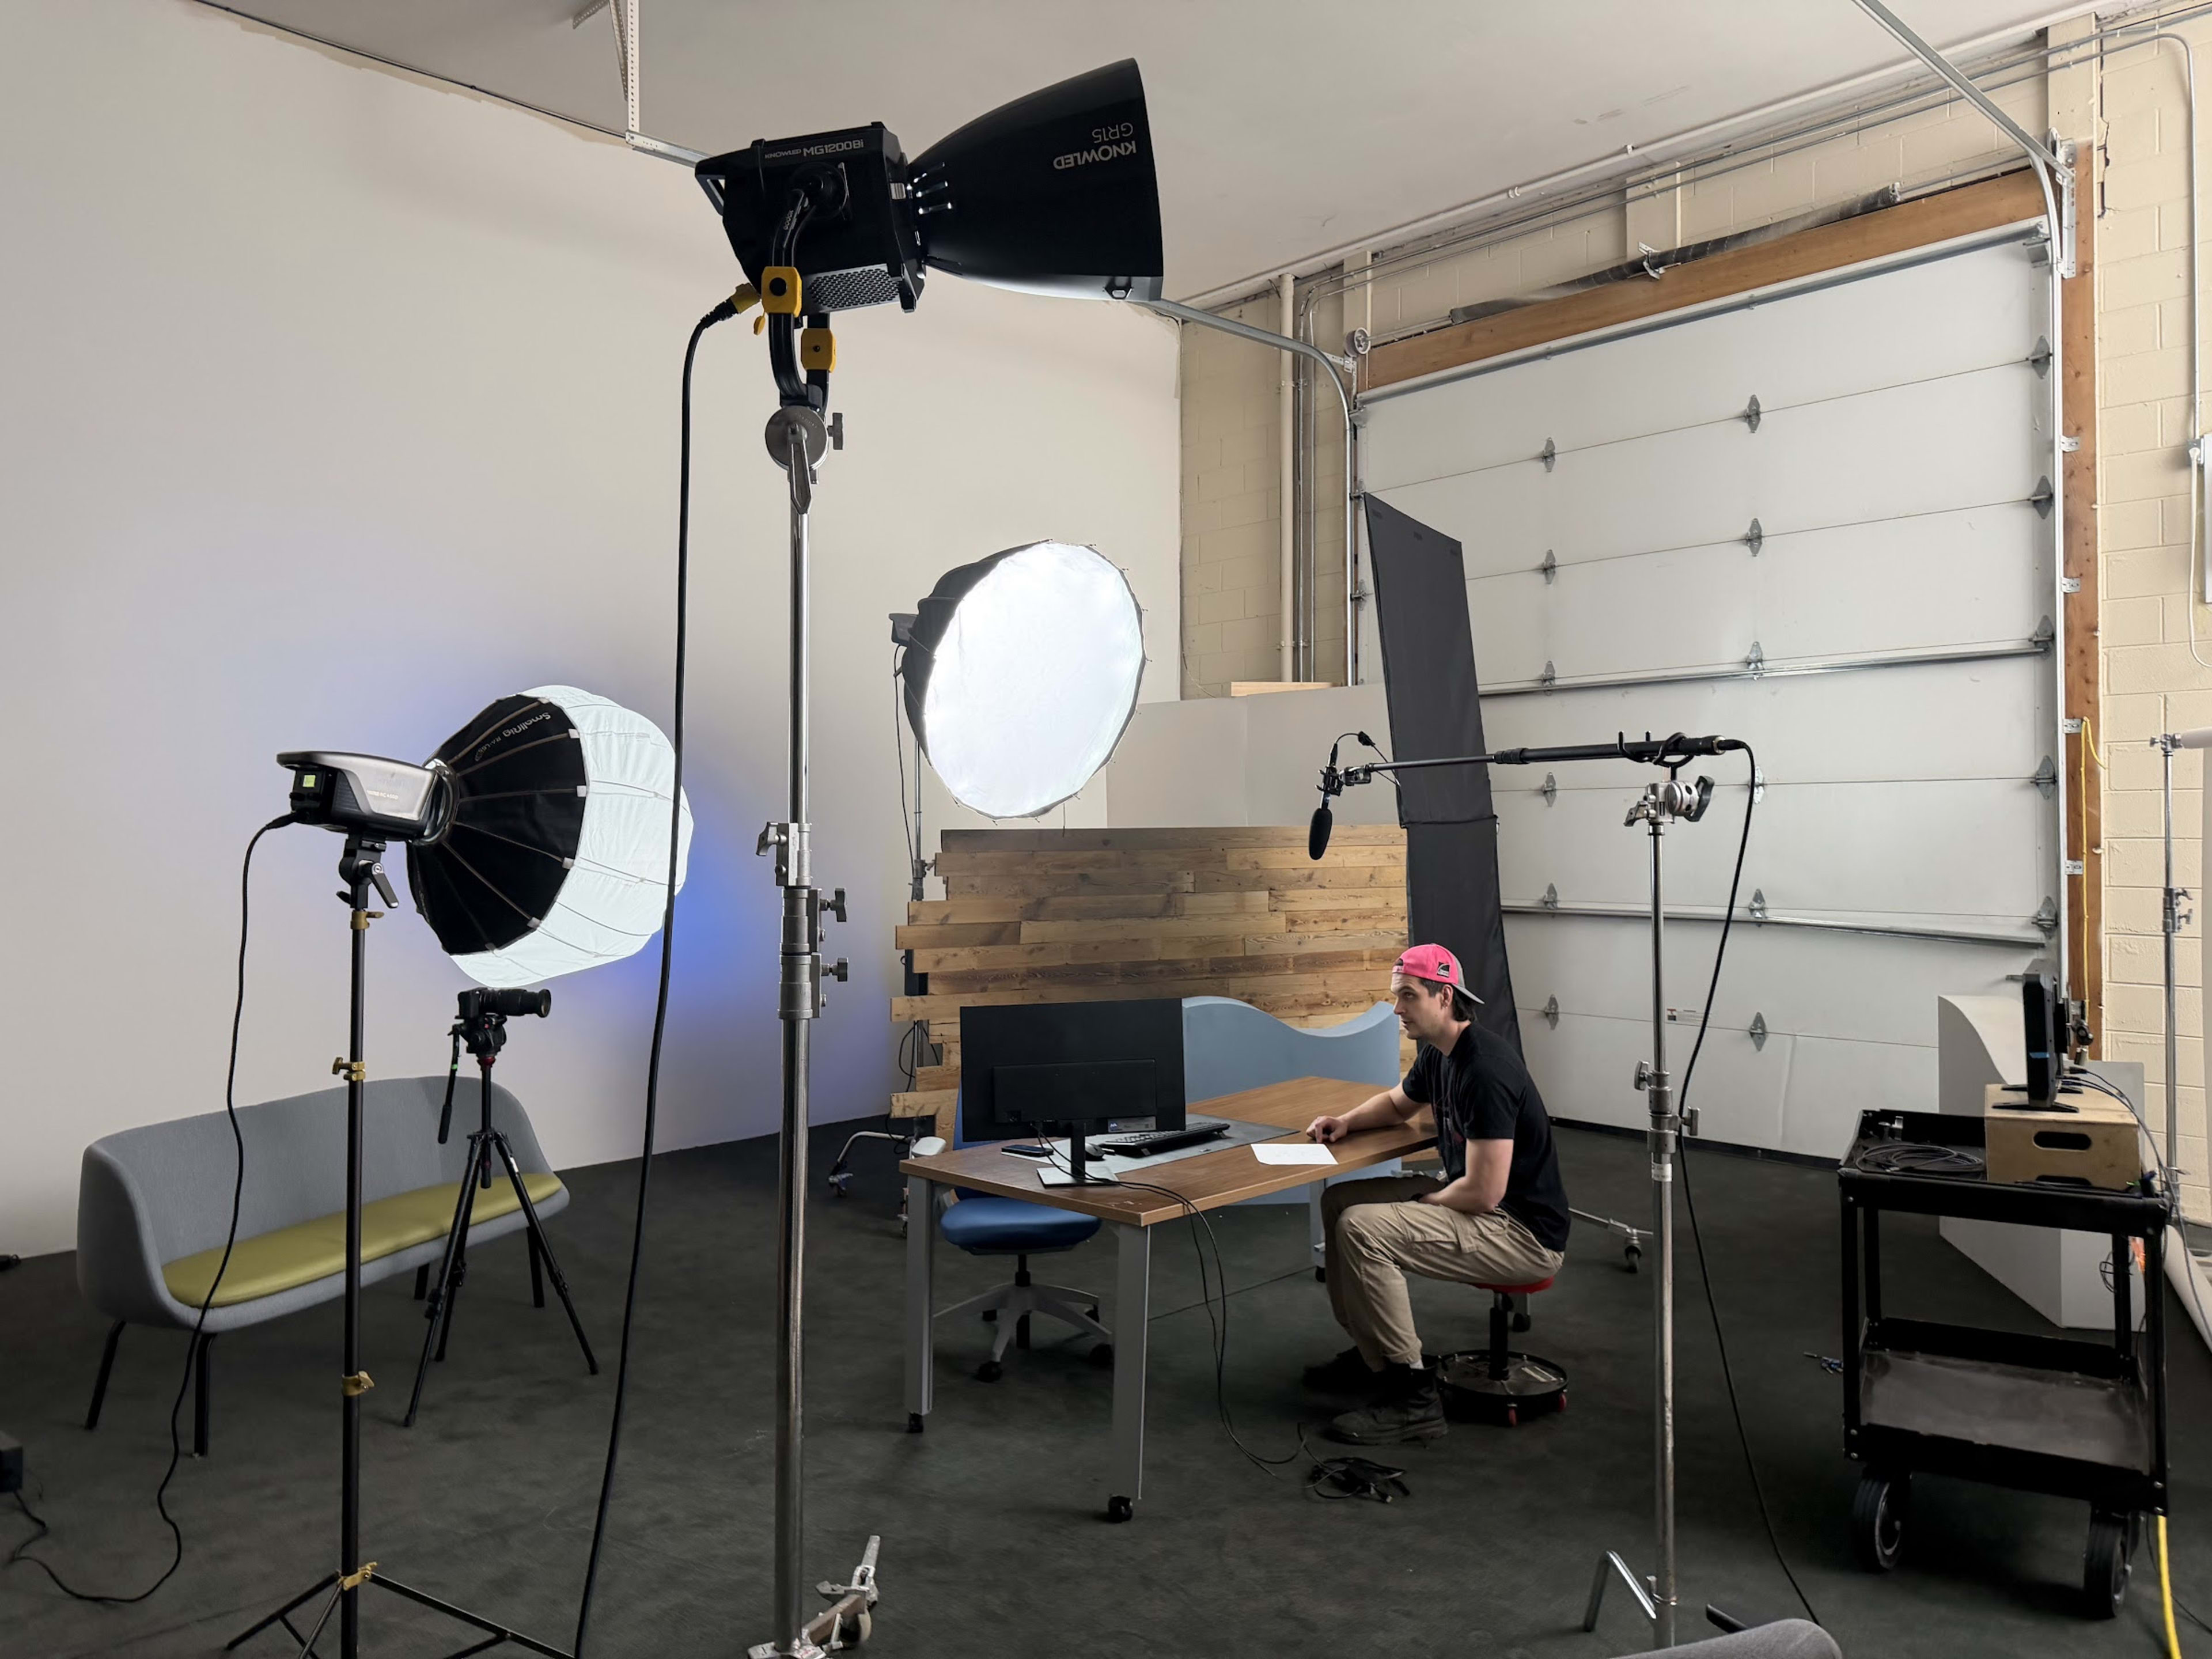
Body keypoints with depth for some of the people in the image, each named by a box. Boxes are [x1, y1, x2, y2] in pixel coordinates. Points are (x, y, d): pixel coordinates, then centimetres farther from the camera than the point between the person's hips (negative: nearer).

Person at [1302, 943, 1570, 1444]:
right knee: (1340, 1201, 10)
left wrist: (1420, 1205, -11)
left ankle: (1412, 1396, -14)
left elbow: (1483, 1193, -28)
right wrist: (1347, 1121, 8)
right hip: (1468, 1198, 10)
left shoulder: (1486, 1070, -26)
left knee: (1361, 1229, -24)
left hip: (1525, 1233, -10)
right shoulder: (1438, 1054, 5)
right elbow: (1397, 1102, 28)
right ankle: (1373, 1351, 20)